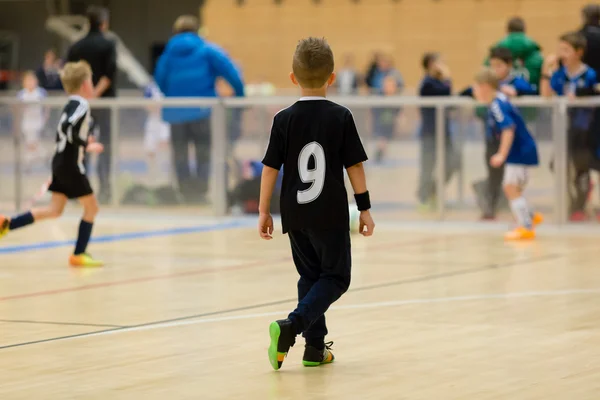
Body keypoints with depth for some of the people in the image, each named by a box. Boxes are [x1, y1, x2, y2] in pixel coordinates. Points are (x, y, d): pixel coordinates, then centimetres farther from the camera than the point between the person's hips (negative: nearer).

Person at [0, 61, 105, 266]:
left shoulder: (71, 105, 13)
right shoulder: (81, 106, -16)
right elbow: (68, 129, -29)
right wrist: (86, 145, -22)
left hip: (60, 163, 9)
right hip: (71, 165, -9)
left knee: (54, 210, 10)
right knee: (91, 207, 2)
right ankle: (79, 254, 3)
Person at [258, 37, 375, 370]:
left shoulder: (284, 120, -2)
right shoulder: (341, 117, -7)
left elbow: (270, 168, -2)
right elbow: (355, 166, -5)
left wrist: (264, 211, 6)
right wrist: (364, 208, 3)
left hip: (295, 214, 3)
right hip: (331, 214, -3)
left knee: (310, 276, 17)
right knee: (336, 277, 6)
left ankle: (315, 347, 15)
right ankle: (291, 326, -15)